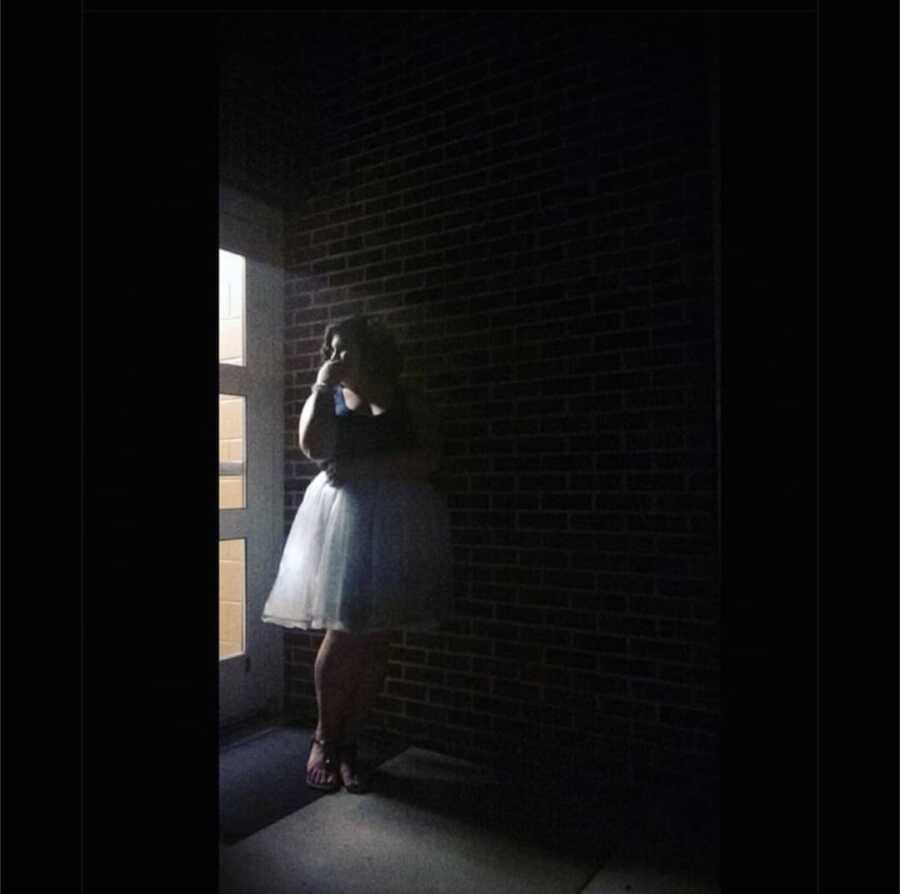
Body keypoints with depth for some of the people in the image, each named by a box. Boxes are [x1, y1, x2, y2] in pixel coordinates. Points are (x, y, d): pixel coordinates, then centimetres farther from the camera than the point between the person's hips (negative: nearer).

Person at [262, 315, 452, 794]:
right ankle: (324, 738, 17)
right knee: (343, 634, -4)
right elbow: (311, 445, -7)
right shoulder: (327, 396, 12)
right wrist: (322, 385, -4)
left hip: (395, 524, 0)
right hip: (342, 520, 0)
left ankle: (347, 741, 19)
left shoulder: (409, 400, 8)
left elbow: (429, 459, -6)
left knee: (375, 640, 4)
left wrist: (363, 466, -12)